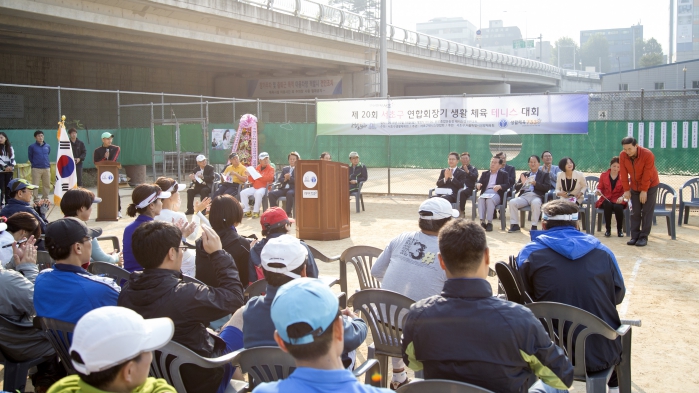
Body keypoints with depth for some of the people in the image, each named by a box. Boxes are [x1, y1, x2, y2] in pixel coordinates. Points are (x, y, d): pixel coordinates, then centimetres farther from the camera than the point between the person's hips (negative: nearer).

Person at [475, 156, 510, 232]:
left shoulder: (504, 174, 18)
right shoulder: (484, 173, 28)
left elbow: (507, 185, 2)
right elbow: (479, 183, 17)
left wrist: (499, 186, -20)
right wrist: (478, 184, -9)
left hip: (496, 194, -2)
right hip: (485, 193, 3)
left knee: (489, 200, -37)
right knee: (480, 199, -34)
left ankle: (490, 222, -36)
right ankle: (482, 222, -37)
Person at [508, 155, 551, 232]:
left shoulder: (544, 174, 17)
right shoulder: (524, 174, 26)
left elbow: (547, 187, 3)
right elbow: (516, 187, 18)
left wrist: (536, 184, -12)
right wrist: (522, 183, -4)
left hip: (536, 196, -3)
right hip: (524, 196, 3)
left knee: (535, 203, -39)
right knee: (512, 202, -26)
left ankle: (534, 226, -30)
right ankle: (515, 225, -18)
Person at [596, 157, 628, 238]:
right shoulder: (603, 175, 6)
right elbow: (600, 188, 9)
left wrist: (622, 197, -23)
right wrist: (598, 191, -15)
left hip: (618, 200, 0)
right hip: (606, 199, 1)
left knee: (618, 207, -35)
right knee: (608, 205, -35)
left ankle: (620, 229, -11)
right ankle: (608, 229, -21)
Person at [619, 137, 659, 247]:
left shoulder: (648, 155, -27)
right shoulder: (622, 156, -15)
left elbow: (647, 175, -23)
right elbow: (623, 174, -9)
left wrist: (644, 190, -19)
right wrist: (626, 190, -9)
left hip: (650, 185, -4)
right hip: (634, 186, 4)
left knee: (647, 212, -5)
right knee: (635, 212, 3)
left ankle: (644, 237, -1)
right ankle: (635, 236, 6)